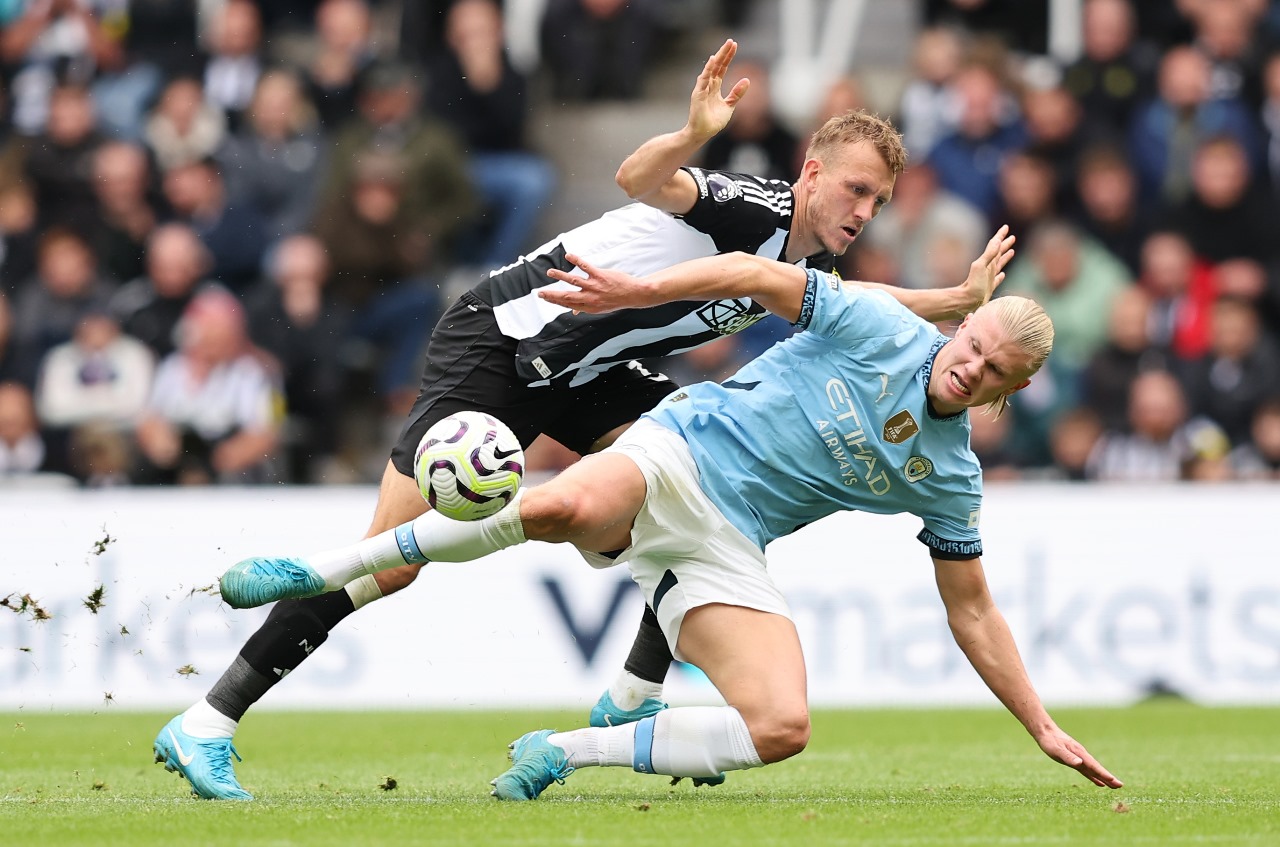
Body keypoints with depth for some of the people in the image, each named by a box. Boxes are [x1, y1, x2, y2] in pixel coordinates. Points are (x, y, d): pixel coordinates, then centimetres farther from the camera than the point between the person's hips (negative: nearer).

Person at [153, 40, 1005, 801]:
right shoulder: (750, 208, -22)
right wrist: (693, 135, -61)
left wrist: (960, 300, 15)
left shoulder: (808, 273, 6)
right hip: (499, 338, -9)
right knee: (393, 561, -14)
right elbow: (641, 182, -41)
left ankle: (635, 697, 0)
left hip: (583, 375, 9)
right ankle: (206, 726, -9)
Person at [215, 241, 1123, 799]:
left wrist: (1044, 728, 10)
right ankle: (321, 568, -25)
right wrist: (644, 289, -15)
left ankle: (568, 752, -6)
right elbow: (762, 276, -1)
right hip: (675, 454, -4)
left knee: (782, 727, -22)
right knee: (563, 508, -40)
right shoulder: (880, 327, -1)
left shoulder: (950, 476, 9)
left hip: (729, 548, 4)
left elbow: (973, 612, 16)